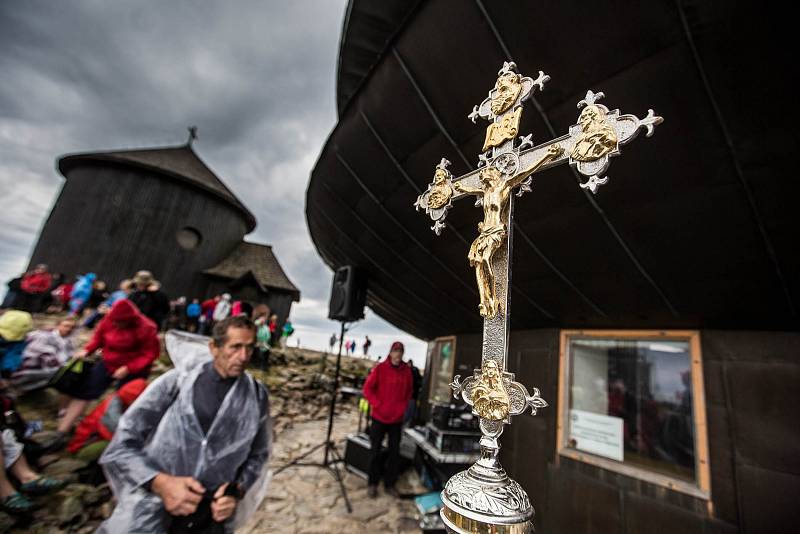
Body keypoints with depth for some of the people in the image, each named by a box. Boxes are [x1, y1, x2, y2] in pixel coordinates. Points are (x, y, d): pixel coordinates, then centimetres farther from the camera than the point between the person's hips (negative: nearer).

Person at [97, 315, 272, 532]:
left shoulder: (257, 396, -3)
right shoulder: (176, 381, -7)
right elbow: (120, 446, -4)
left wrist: (237, 492, -6)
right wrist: (160, 482, -17)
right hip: (148, 515, -1)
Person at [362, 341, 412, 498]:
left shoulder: (407, 371, -3)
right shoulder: (380, 368, -12)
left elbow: (408, 392, 8)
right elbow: (367, 389, -8)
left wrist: (402, 408, -1)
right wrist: (378, 406, -13)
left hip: (397, 419, 3)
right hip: (379, 417, -3)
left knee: (395, 452, 12)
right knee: (375, 451, 10)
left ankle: (389, 484, 28)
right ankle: (372, 483, 27)